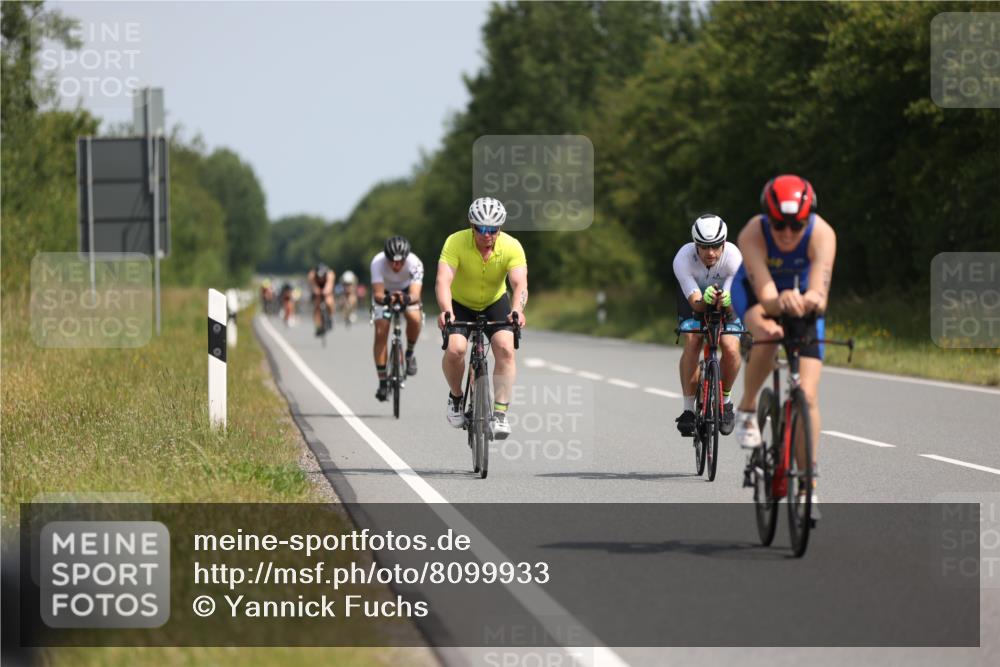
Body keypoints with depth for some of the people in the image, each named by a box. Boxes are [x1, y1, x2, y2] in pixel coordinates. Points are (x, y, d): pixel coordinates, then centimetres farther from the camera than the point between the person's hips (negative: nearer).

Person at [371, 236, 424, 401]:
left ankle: (409, 354, 0)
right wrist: (386, 299, -62)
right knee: (380, 332, -15)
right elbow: (377, 294, -39)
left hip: (406, 291, 0)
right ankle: (382, 382, -7)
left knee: (415, 318, -29)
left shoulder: (415, 263, -34)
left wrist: (407, 299, -65)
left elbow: (415, 295, -42)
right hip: (384, 292, 0)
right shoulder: (377, 262, -34)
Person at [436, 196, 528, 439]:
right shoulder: (455, 242, -27)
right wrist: (446, 311, -56)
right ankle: (456, 397, 4)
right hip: (460, 304, -1)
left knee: (505, 348, -23)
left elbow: (519, 284, -34)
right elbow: (443, 281, -37)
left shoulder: (512, 247, -23)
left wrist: (517, 310, -55)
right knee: (454, 349, -25)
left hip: (495, 303, 1)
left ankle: (500, 414, -16)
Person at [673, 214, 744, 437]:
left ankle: (725, 401, 4)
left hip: (727, 303, 0)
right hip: (695, 298, 0)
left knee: (731, 348, -22)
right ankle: (688, 409, -17)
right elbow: (695, 302, -36)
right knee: (692, 343, -26)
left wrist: (725, 301, -57)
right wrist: (705, 300, -58)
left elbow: (732, 302, -34)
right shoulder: (683, 258, -33)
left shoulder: (733, 257, -33)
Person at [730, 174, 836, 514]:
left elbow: (820, 292, -44)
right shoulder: (753, 234, -36)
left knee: (808, 395, -10)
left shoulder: (822, 234, -34)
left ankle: (807, 483, 1)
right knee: (766, 336, -37)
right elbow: (765, 295, -45)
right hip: (754, 292, -1)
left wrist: (812, 300, -68)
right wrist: (781, 303, -68)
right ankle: (747, 409, -9)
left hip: (800, 298, 1)